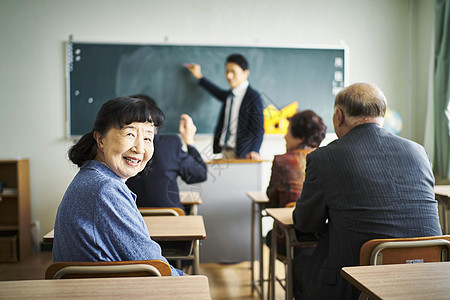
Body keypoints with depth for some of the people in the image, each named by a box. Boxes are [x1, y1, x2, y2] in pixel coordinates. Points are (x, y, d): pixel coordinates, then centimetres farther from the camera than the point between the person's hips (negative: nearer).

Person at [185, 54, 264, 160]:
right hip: (224, 151, 6)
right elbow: (219, 93, 39)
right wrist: (199, 77, 45)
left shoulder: (254, 97, -8)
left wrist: (254, 151, -31)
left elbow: (258, 129, -15)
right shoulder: (228, 95, 14)